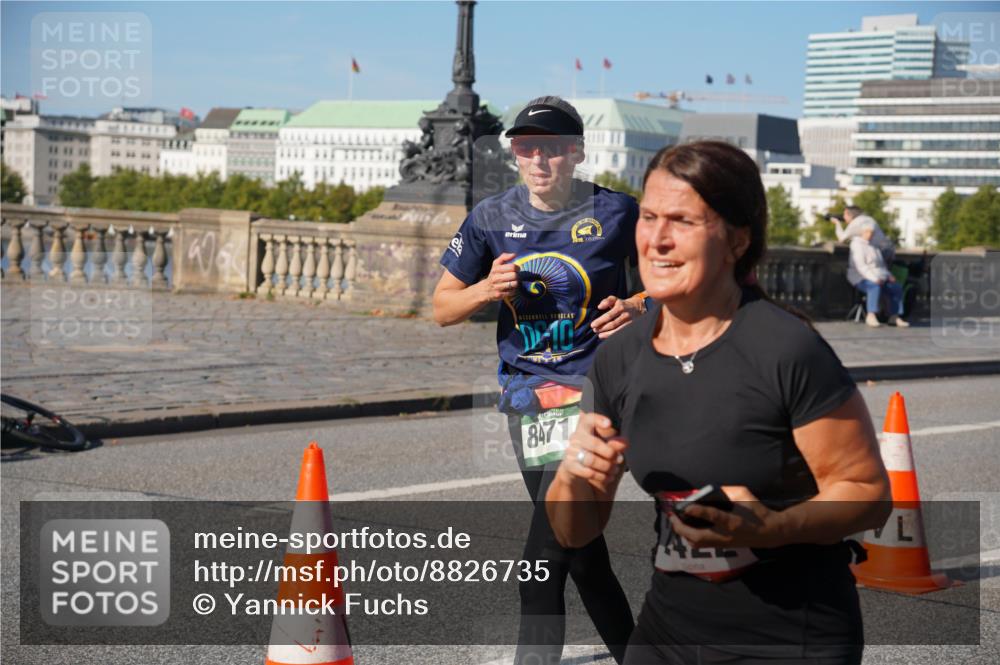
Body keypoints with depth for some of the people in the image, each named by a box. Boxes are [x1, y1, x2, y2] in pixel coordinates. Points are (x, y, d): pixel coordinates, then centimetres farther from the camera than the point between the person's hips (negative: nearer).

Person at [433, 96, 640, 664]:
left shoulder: (616, 212, -5)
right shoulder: (492, 218, 4)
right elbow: (443, 307, 9)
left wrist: (638, 307, -13)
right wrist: (486, 290, -11)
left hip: (593, 391, -5)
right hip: (525, 397, 5)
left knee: (544, 563, -15)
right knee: (581, 553, 15)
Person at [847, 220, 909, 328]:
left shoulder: (872, 245, 20)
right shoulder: (857, 245, -8)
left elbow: (880, 264, 25)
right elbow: (861, 266, -18)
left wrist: (889, 275, 7)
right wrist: (874, 279, -27)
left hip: (877, 278, 8)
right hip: (861, 278, -8)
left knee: (897, 288, -12)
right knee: (875, 287, -39)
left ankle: (894, 317, -15)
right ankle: (871, 316, -43)